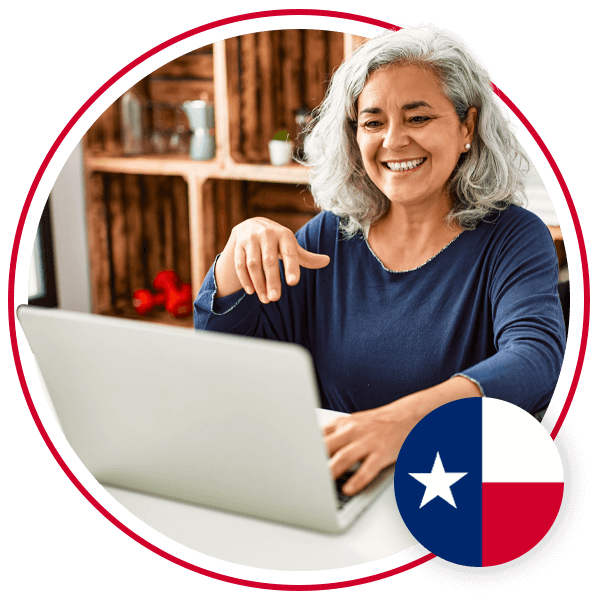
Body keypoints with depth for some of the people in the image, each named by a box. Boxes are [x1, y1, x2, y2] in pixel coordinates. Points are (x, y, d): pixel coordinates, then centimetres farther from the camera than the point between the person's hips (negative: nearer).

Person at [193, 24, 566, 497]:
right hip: (338, 486, 2)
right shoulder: (332, 237, 8)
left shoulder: (513, 239, -4)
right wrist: (243, 244, -14)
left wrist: (406, 417, -42)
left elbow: (536, 361, -23)